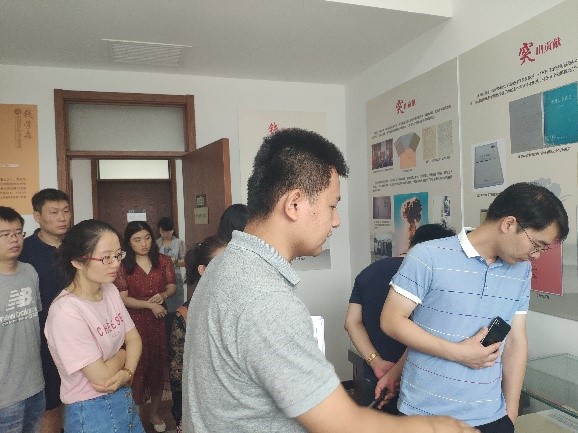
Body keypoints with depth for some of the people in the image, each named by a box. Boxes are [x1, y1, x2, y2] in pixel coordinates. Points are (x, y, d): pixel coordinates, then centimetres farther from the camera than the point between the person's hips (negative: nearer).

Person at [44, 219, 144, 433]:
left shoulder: (110, 290, -4)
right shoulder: (65, 312, -27)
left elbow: (134, 339, 1)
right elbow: (101, 377, -24)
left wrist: (127, 373, -17)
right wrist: (123, 353, -5)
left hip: (124, 398, 7)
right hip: (91, 412, -7)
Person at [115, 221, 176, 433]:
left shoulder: (163, 261, 1)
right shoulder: (122, 266, -7)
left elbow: (171, 286, 6)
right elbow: (123, 298, -10)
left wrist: (163, 295, -16)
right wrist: (149, 305, -19)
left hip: (159, 321, 3)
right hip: (134, 322, -3)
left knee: (158, 365, 11)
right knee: (137, 367, 2)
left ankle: (154, 412, 30)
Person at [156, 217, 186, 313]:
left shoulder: (179, 243, 3)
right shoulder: (156, 243, 7)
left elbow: (185, 262, 5)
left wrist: (175, 261, -14)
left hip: (175, 278, -1)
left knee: (175, 307, 0)